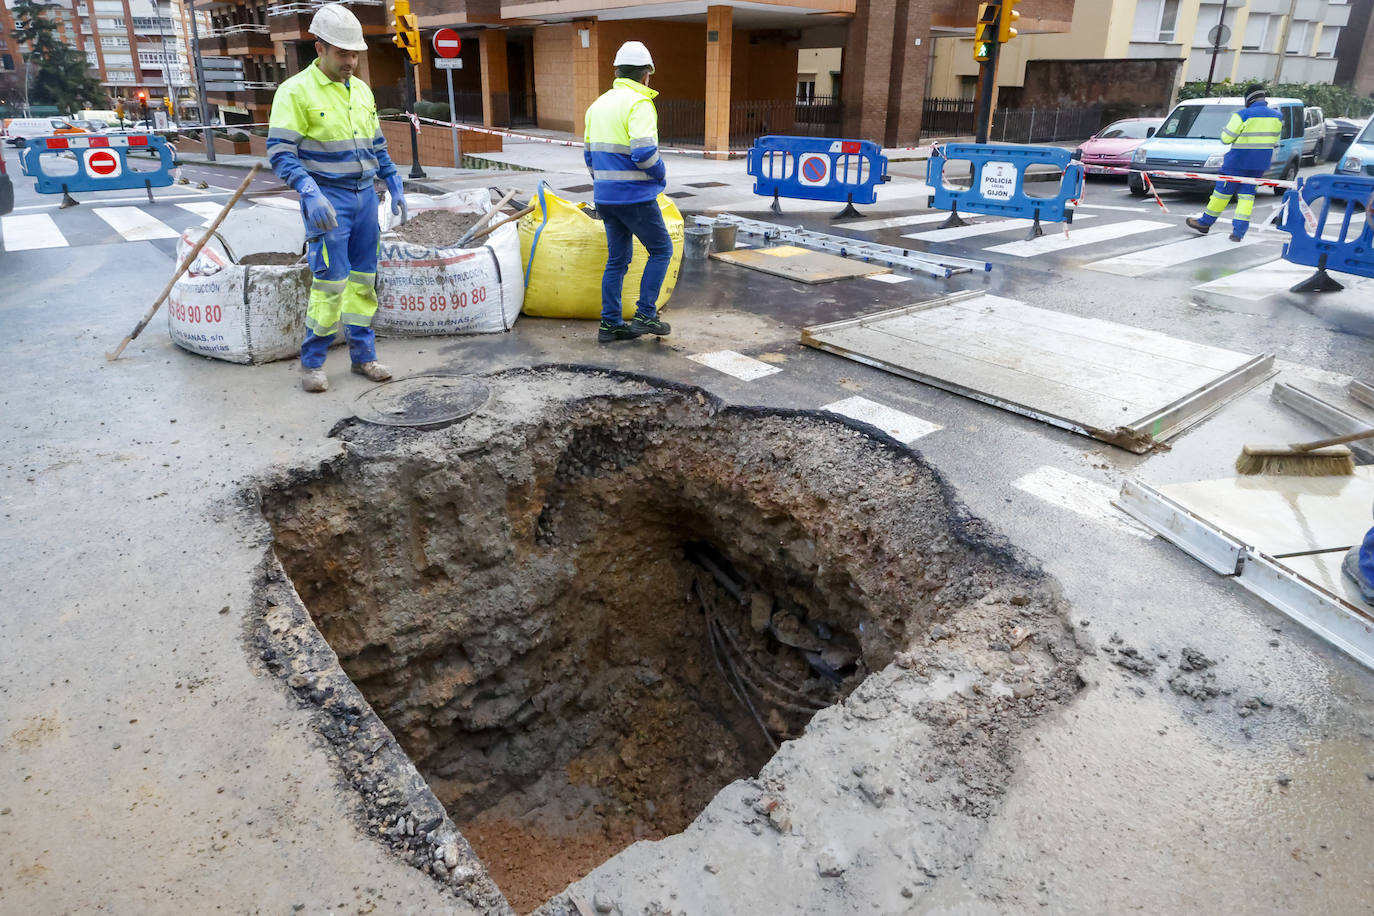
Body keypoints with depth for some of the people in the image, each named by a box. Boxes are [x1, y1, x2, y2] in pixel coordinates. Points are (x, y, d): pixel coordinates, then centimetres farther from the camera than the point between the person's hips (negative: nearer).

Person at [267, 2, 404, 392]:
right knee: (330, 281, -9)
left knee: (363, 279, 8)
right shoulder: (297, 91, -9)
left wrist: (394, 184, 16)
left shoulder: (361, 90, 12)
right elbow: (281, 153, -15)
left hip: (365, 195, 7)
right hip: (327, 200, -6)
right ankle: (312, 363, 5)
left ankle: (363, 355, 17)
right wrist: (310, 193, -28)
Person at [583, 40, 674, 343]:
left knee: (617, 258, 14)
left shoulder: (598, 104, 13)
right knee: (661, 250, 7)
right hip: (635, 196, -7)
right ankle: (645, 315, 3)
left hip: (605, 196, 8)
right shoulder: (639, 104, -12)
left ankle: (610, 324, 15)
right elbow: (644, 152, -23)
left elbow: (590, 155, 18)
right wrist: (662, 176, -5)